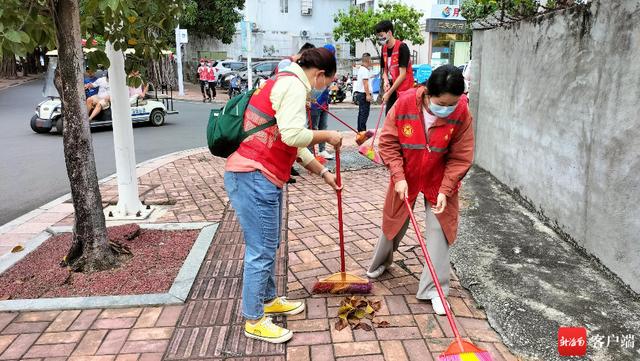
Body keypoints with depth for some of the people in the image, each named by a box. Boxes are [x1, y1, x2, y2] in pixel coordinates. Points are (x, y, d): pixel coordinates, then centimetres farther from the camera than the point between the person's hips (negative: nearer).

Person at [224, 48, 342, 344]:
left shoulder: (287, 84, 21)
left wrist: (323, 173, 25)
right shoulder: (293, 85, -12)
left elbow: (297, 145, 24)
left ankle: (268, 300, 36)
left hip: (264, 177, 11)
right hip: (253, 177, -11)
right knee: (261, 250, -2)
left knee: (269, 245, 20)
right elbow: (293, 134, -27)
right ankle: (254, 320, 11)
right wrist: (327, 136, -10)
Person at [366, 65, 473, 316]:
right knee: (394, 223, 17)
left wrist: (445, 190, -20)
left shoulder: (462, 113, -22)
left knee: (439, 230, -1)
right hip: (406, 178, 1)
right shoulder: (405, 103, -23)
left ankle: (434, 289, 13)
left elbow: (461, 157, -14)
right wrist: (399, 177, -20)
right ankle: (380, 262, 46)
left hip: (439, 181, 0)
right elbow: (388, 143, -14)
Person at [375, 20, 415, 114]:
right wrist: (386, 81, -5)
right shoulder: (384, 48, 8)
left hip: (404, 90, -7)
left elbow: (403, 74, -16)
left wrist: (389, 93, -15)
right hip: (392, 89, 7)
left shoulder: (401, 47, -13)